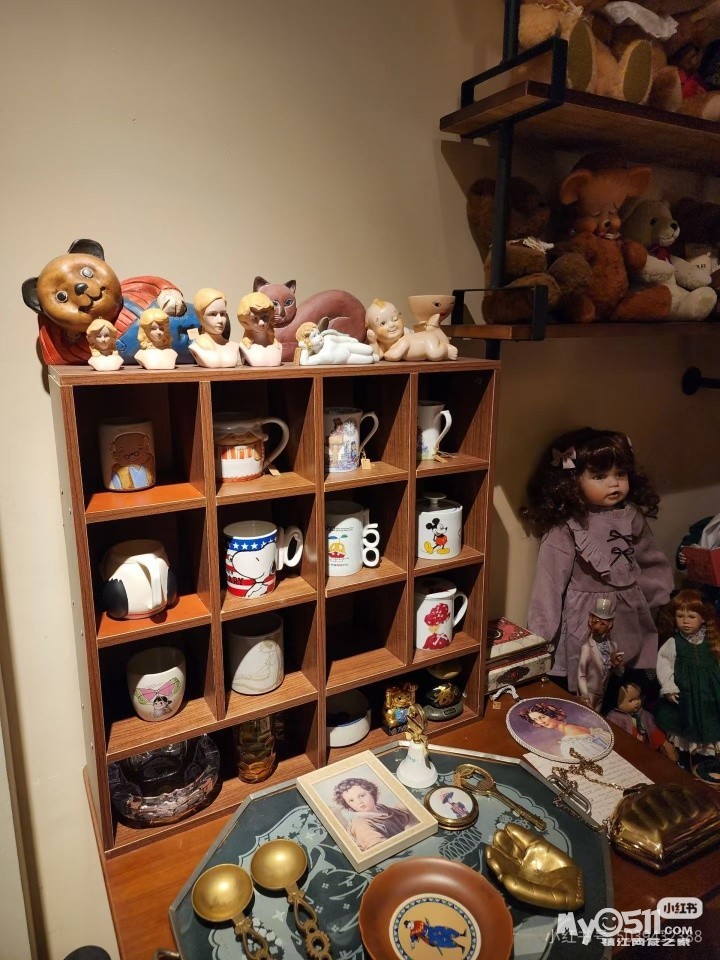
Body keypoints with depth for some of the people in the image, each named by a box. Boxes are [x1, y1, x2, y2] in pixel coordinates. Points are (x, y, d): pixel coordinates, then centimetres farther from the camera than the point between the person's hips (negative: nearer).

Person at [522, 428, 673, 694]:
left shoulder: (631, 517, -1)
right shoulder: (564, 529, -17)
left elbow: (651, 563, 11)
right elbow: (550, 582, -15)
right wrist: (540, 635, -13)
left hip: (632, 617, 5)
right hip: (587, 622, -5)